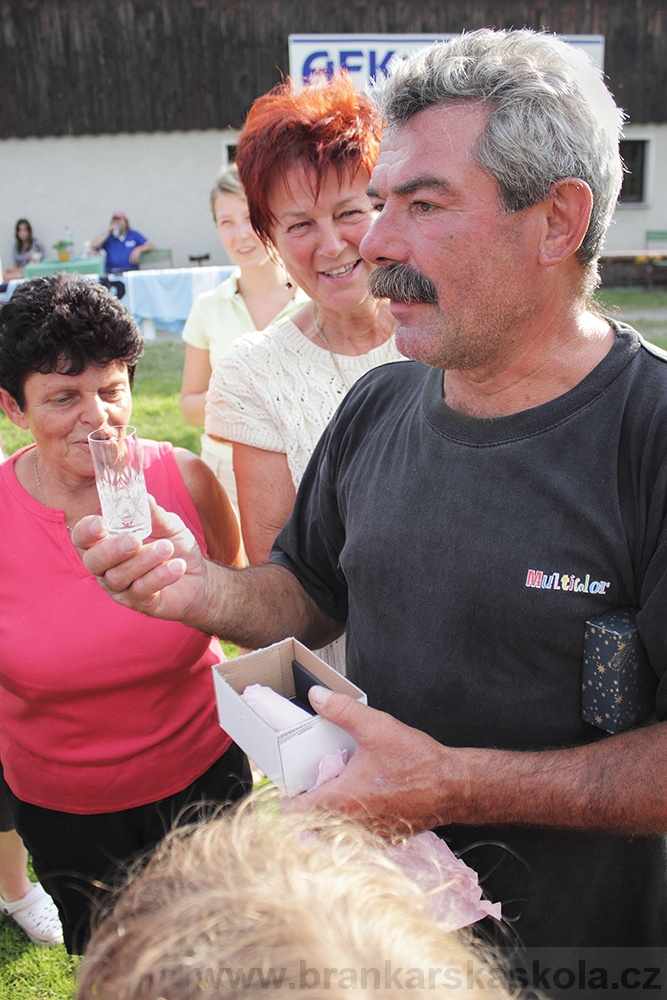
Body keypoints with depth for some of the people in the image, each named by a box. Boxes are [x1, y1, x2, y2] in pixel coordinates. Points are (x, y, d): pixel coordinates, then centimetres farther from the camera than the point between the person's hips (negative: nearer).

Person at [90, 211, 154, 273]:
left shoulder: (134, 234, 16)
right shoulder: (107, 236, 15)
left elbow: (151, 246, 9)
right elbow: (93, 246, -2)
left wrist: (139, 249, -11)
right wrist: (108, 232, -1)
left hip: (132, 271, 0)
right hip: (112, 273, 0)